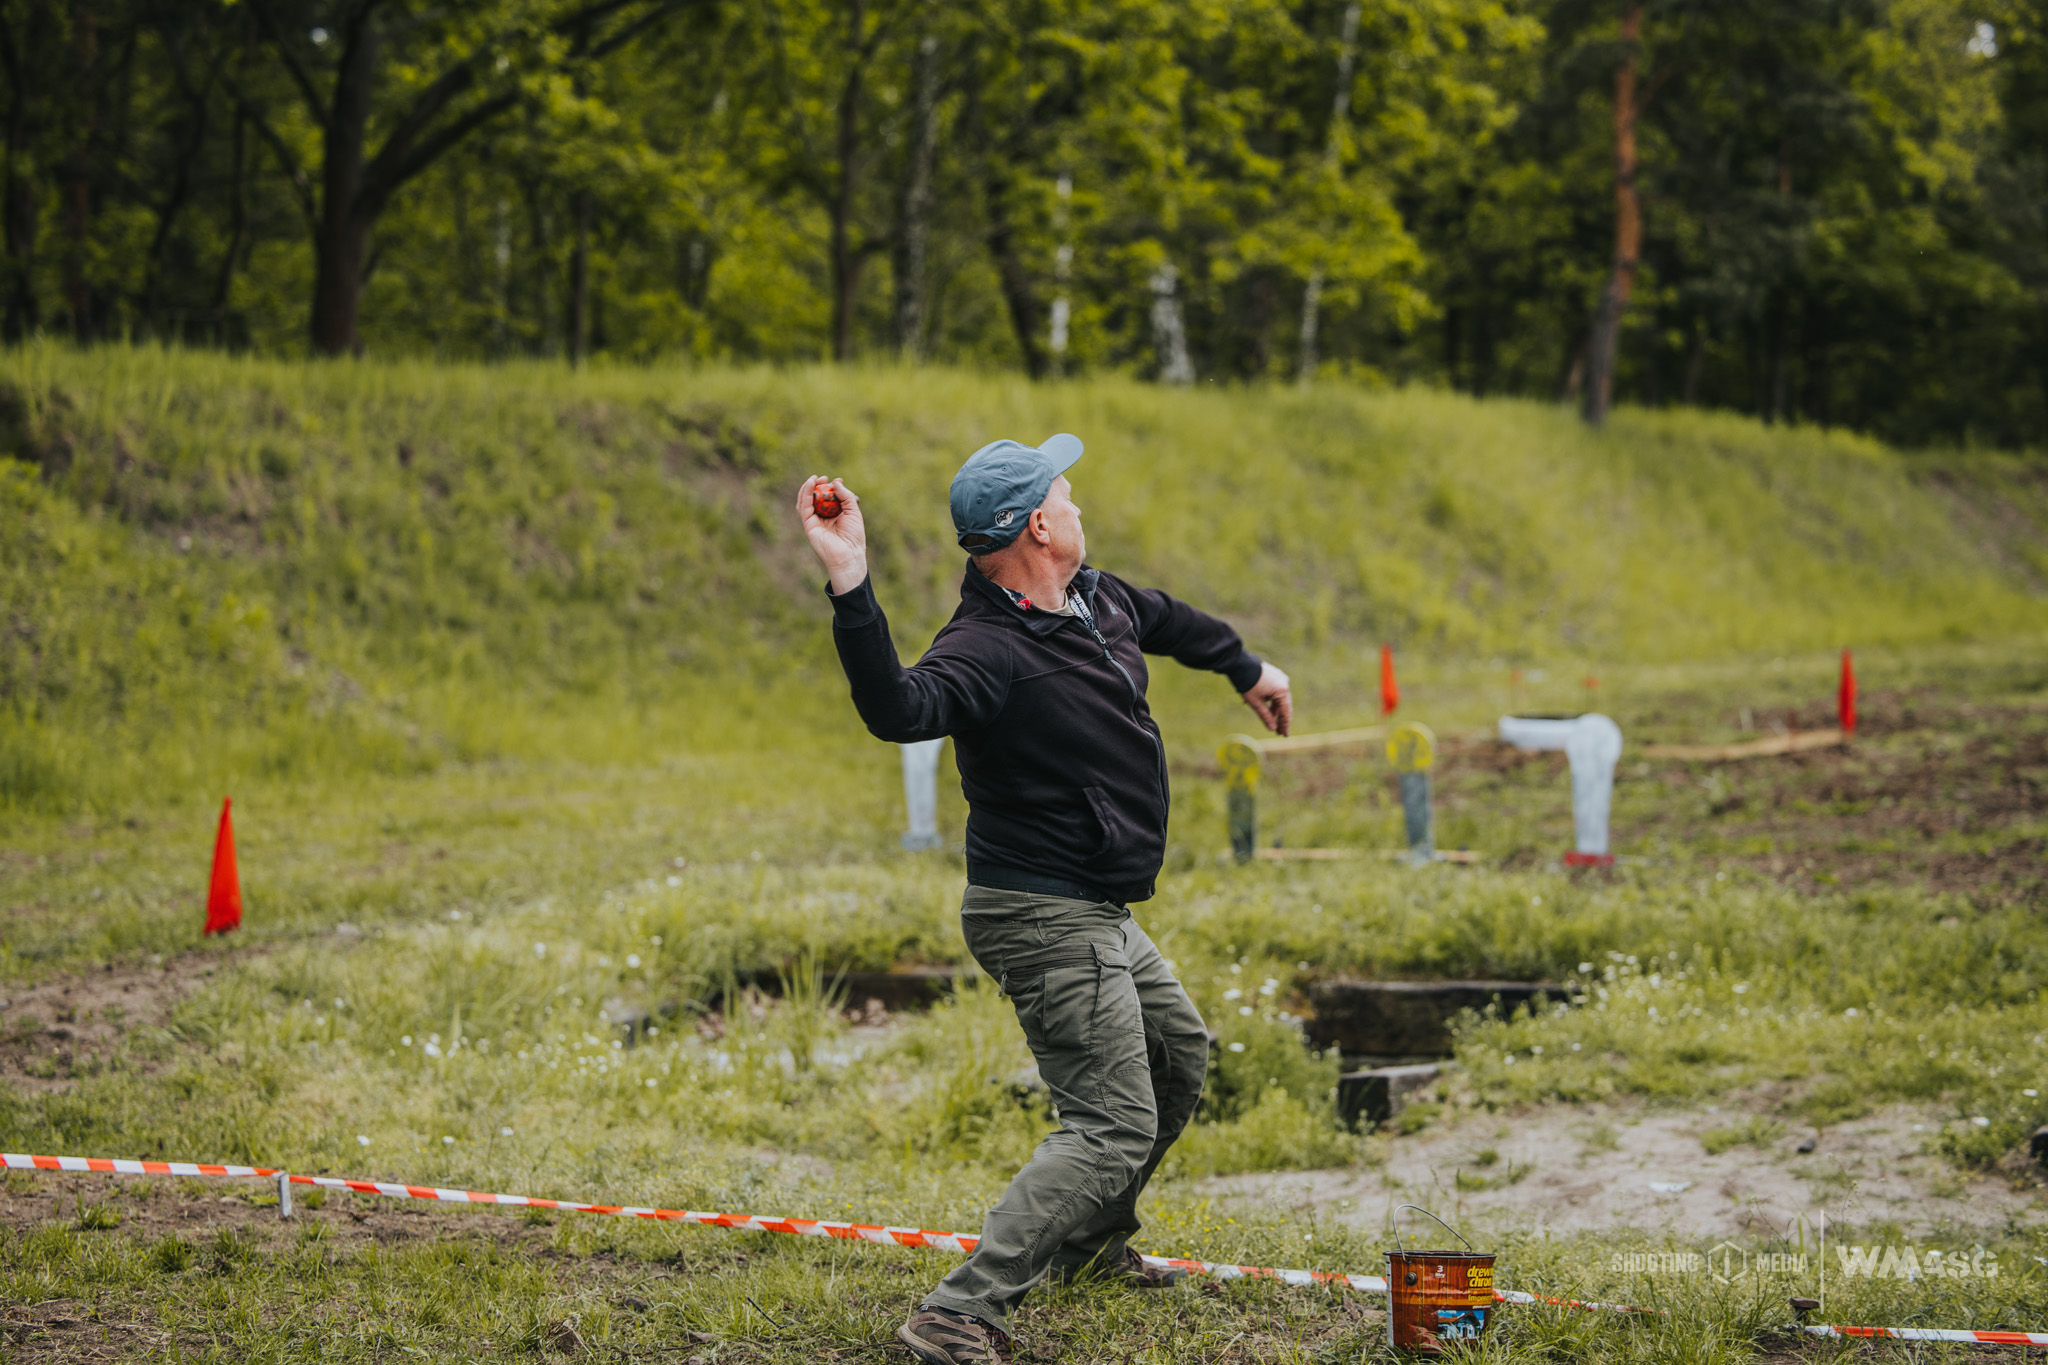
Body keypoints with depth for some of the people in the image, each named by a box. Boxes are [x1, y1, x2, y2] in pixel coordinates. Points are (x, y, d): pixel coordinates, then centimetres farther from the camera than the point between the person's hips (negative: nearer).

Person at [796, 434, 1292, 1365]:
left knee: (1179, 1054, 28)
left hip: (1098, 920, 10)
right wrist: (851, 588, -57)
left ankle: (1090, 1244, 43)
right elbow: (900, 709, -45)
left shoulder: (1098, 600, 4)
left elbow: (1166, 620, 27)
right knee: (1115, 1123, -15)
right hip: (1047, 921, -10)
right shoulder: (986, 649, -25)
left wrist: (1246, 669, 43)